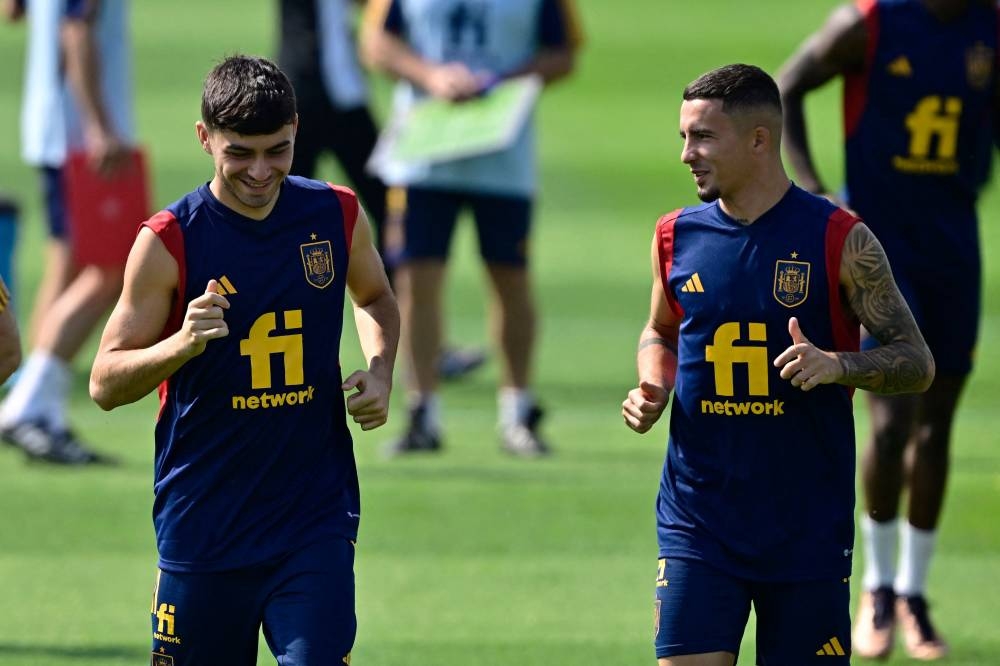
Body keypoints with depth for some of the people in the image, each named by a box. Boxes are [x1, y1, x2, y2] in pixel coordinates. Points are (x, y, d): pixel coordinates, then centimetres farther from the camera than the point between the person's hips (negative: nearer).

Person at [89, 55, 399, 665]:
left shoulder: (337, 216, 0)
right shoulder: (169, 242, -10)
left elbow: (376, 300, 23)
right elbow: (105, 384, -7)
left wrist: (380, 372, 2)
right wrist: (182, 343, -26)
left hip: (316, 519, 2)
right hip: (202, 519, -1)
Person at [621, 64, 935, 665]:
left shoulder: (839, 240, -6)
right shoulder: (677, 237, 4)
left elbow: (917, 362, -3)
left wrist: (835, 365, -21)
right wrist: (652, 391, 1)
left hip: (808, 523, -2)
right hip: (697, 519, 2)